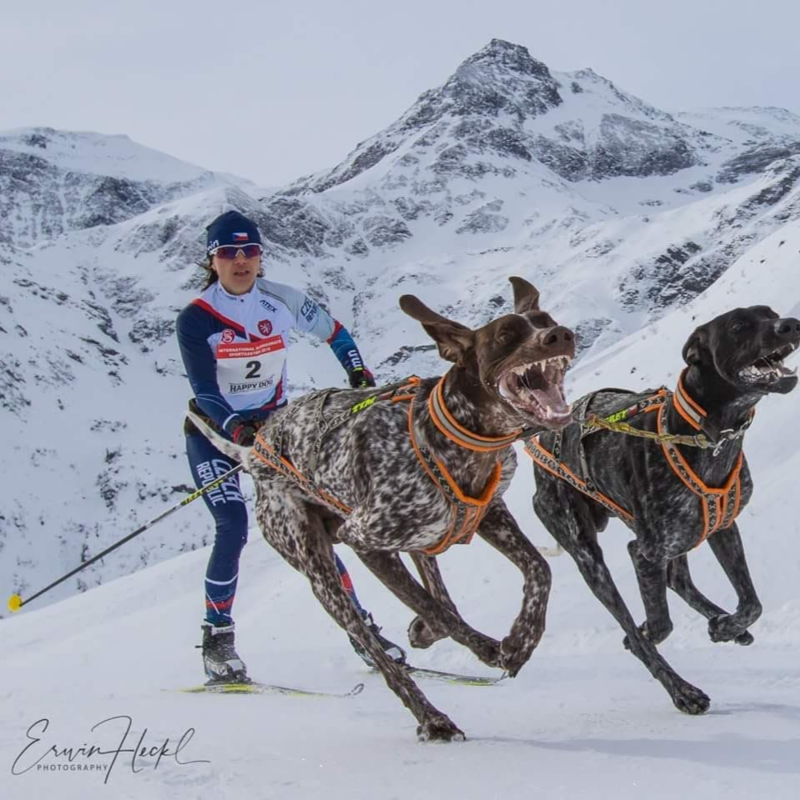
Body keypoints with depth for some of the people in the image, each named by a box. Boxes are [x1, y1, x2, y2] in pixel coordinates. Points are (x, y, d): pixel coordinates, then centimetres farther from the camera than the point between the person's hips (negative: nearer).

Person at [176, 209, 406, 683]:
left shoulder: (281, 301, -7)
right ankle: (218, 640, -6)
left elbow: (331, 330, 12)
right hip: (214, 431, -2)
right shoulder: (196, 319, -15)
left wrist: (359, 374, 2)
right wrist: (238, 429, -37)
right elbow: (204, 392, -21)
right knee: (233, 529, -19)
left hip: (273, 425, 2)